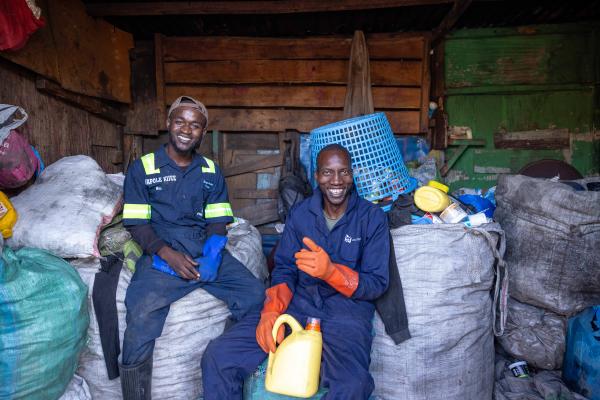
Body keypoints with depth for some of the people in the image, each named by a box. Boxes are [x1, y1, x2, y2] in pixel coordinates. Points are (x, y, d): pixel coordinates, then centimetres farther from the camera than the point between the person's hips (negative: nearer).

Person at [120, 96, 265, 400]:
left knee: (256, 295, -18)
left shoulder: (211, 172, 13)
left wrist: (213, 254, -13)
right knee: (142, 312, -30)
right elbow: (137, 224, 1)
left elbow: (218, 223, 8)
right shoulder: (142, 168, 6)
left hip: (206, 249, 3)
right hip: (161, 252, -2)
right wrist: (167, 254, -16)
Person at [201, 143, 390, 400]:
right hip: (299, 302, 3)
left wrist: (331, 271, -23)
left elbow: (378, 284, -4)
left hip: (347, 309, -2)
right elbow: (284, 268, 8)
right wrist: (271, 310, -13)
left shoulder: (372, 217, -1)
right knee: (217, 356, -15)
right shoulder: (300, 213, 8)